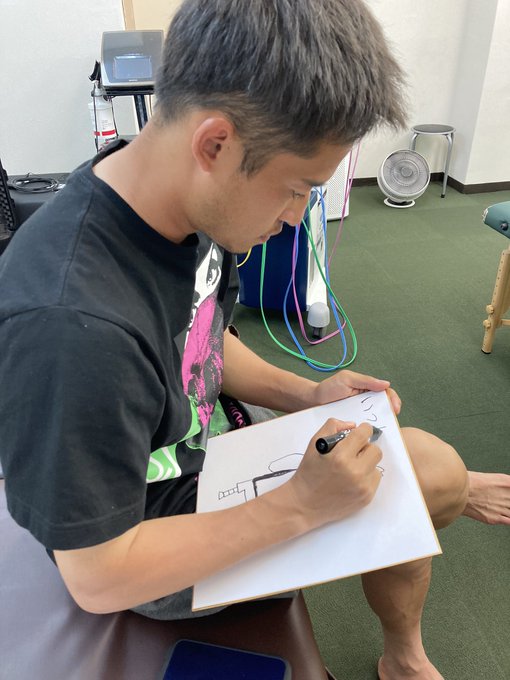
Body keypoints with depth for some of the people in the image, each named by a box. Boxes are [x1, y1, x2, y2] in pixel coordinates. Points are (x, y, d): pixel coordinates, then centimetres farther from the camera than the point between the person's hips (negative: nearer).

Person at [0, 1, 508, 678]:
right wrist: (301, 506, -27)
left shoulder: (194, 207, -13)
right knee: (434, 475, -3)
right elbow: (98, 578, -28)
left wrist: (304, 395, -8)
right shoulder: (71, 326, -40)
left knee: (437, 461, 7)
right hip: (153, 552, -6)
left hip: (212, 452, 7)